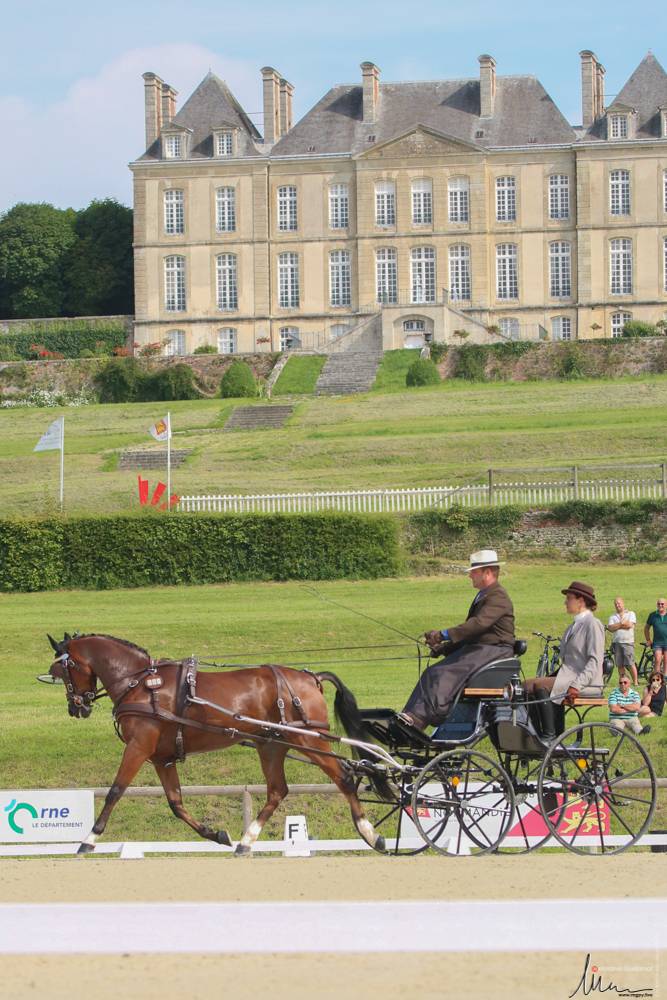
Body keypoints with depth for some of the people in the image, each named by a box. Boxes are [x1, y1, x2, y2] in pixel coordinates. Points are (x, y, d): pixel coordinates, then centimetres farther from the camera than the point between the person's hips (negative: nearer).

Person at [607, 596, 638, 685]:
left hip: (628, 642, -3)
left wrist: (617, 625, 0)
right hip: (616, 643, 3)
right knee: (620, 665, 3)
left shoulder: (631, 614, 10)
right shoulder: (613, 617, 17)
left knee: (631, 664, -9)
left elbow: (630, 625, -8)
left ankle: (635, 682, -5)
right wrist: (622, 624, -5)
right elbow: (610, 628, 1)